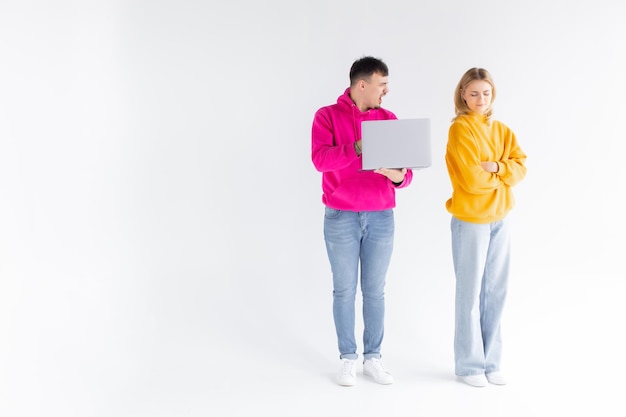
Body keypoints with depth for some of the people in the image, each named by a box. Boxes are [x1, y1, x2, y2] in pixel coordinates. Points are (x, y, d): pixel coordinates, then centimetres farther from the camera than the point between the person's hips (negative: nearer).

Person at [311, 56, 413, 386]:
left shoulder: (389, 119, 7)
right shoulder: (327, 116, -2)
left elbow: (404, 169, 5)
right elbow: (320, 158, -17)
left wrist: (399, 176, -18)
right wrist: (358, 148, -25)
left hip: (381, 217, 3)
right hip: (341, 217, -3)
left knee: (375, 290, 8)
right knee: (344, 290, 5)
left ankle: (373, 358, 18)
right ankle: (347, 358, 17)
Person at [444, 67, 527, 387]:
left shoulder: (501, 130, 11)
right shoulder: (460, 128, -9)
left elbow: (520, 167, 1)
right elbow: (472, 178, -17)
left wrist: (494, 167, -16)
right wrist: (503, 175, -2)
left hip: (500, 220, 6)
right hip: (470, 221, -6)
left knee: (496, 292, 8)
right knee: (470, 293, 0)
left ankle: (491, 362, 18)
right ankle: (469, 365, 12)